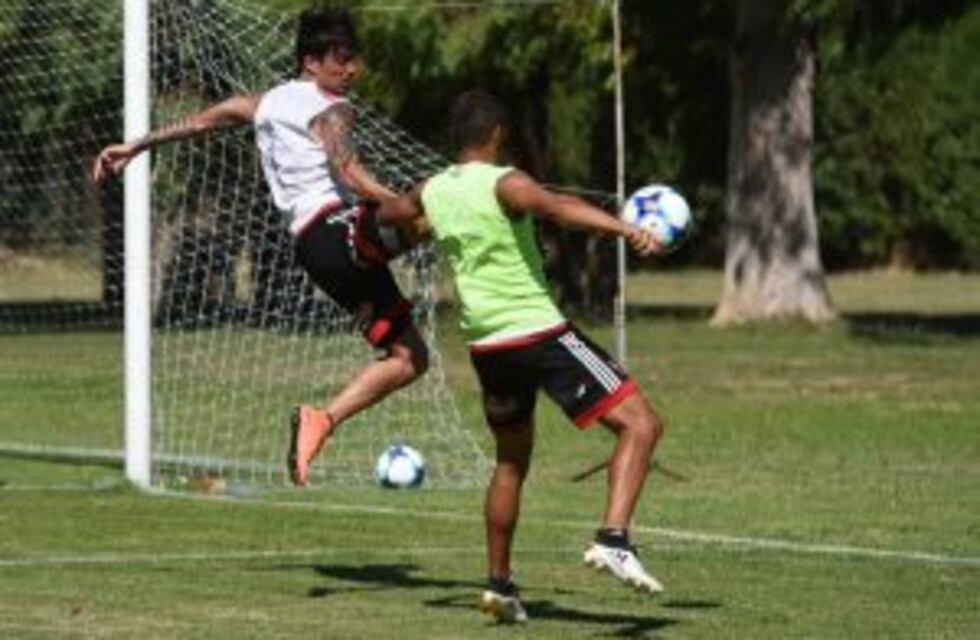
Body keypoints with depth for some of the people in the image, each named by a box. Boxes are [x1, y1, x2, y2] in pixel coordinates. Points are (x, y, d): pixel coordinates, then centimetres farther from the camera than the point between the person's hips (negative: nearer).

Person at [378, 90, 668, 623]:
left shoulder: (432, 191, 8)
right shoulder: (504, 185, -12)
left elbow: (387, 213, 31)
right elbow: (559, 207, -33)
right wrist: (626, 231, -46)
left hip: (485, 343, 7)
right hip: (540, 333, -7)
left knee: (511, 461, 25)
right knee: (640, 423, -8)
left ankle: (499, 584, 25)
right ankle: (613, 539, -26)